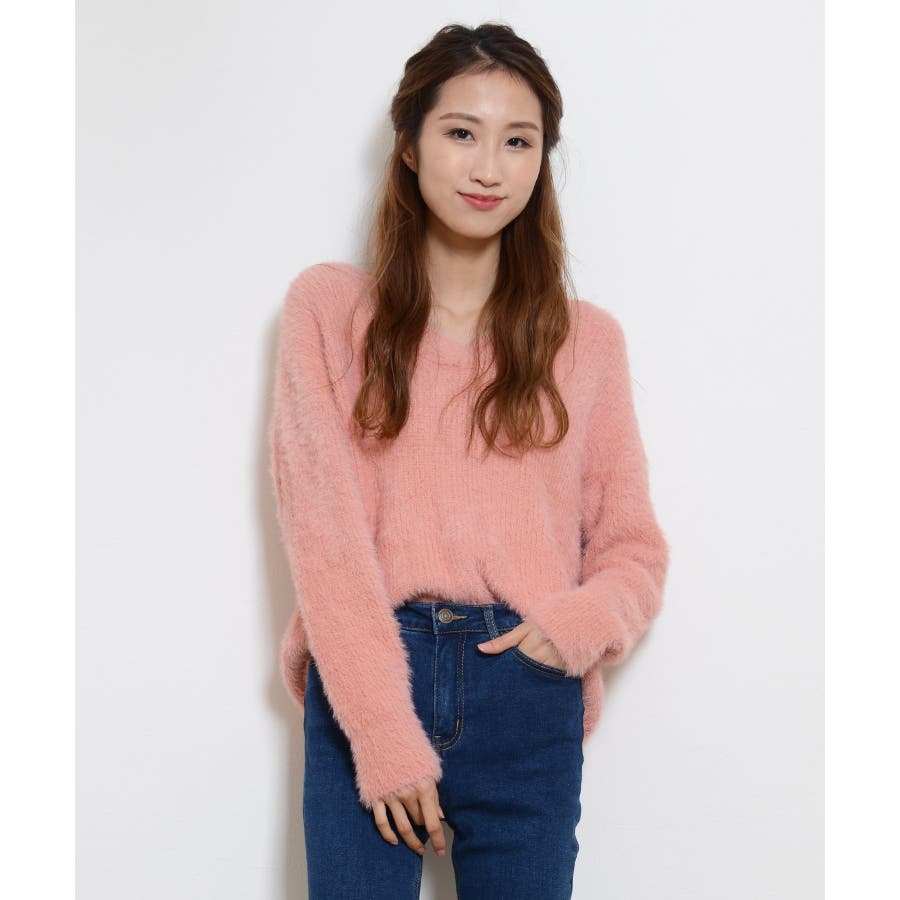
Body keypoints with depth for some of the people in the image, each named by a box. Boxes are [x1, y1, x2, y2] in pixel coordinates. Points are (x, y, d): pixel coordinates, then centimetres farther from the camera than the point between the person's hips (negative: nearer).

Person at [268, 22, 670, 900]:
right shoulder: (328, 307, 3)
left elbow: (634, 548, 10)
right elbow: (323, 528, -5)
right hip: (363, 683, -1)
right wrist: (385, 731, -13)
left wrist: (578, 622, -12)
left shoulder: (587, 337, 9)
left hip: (531, 697, 2)